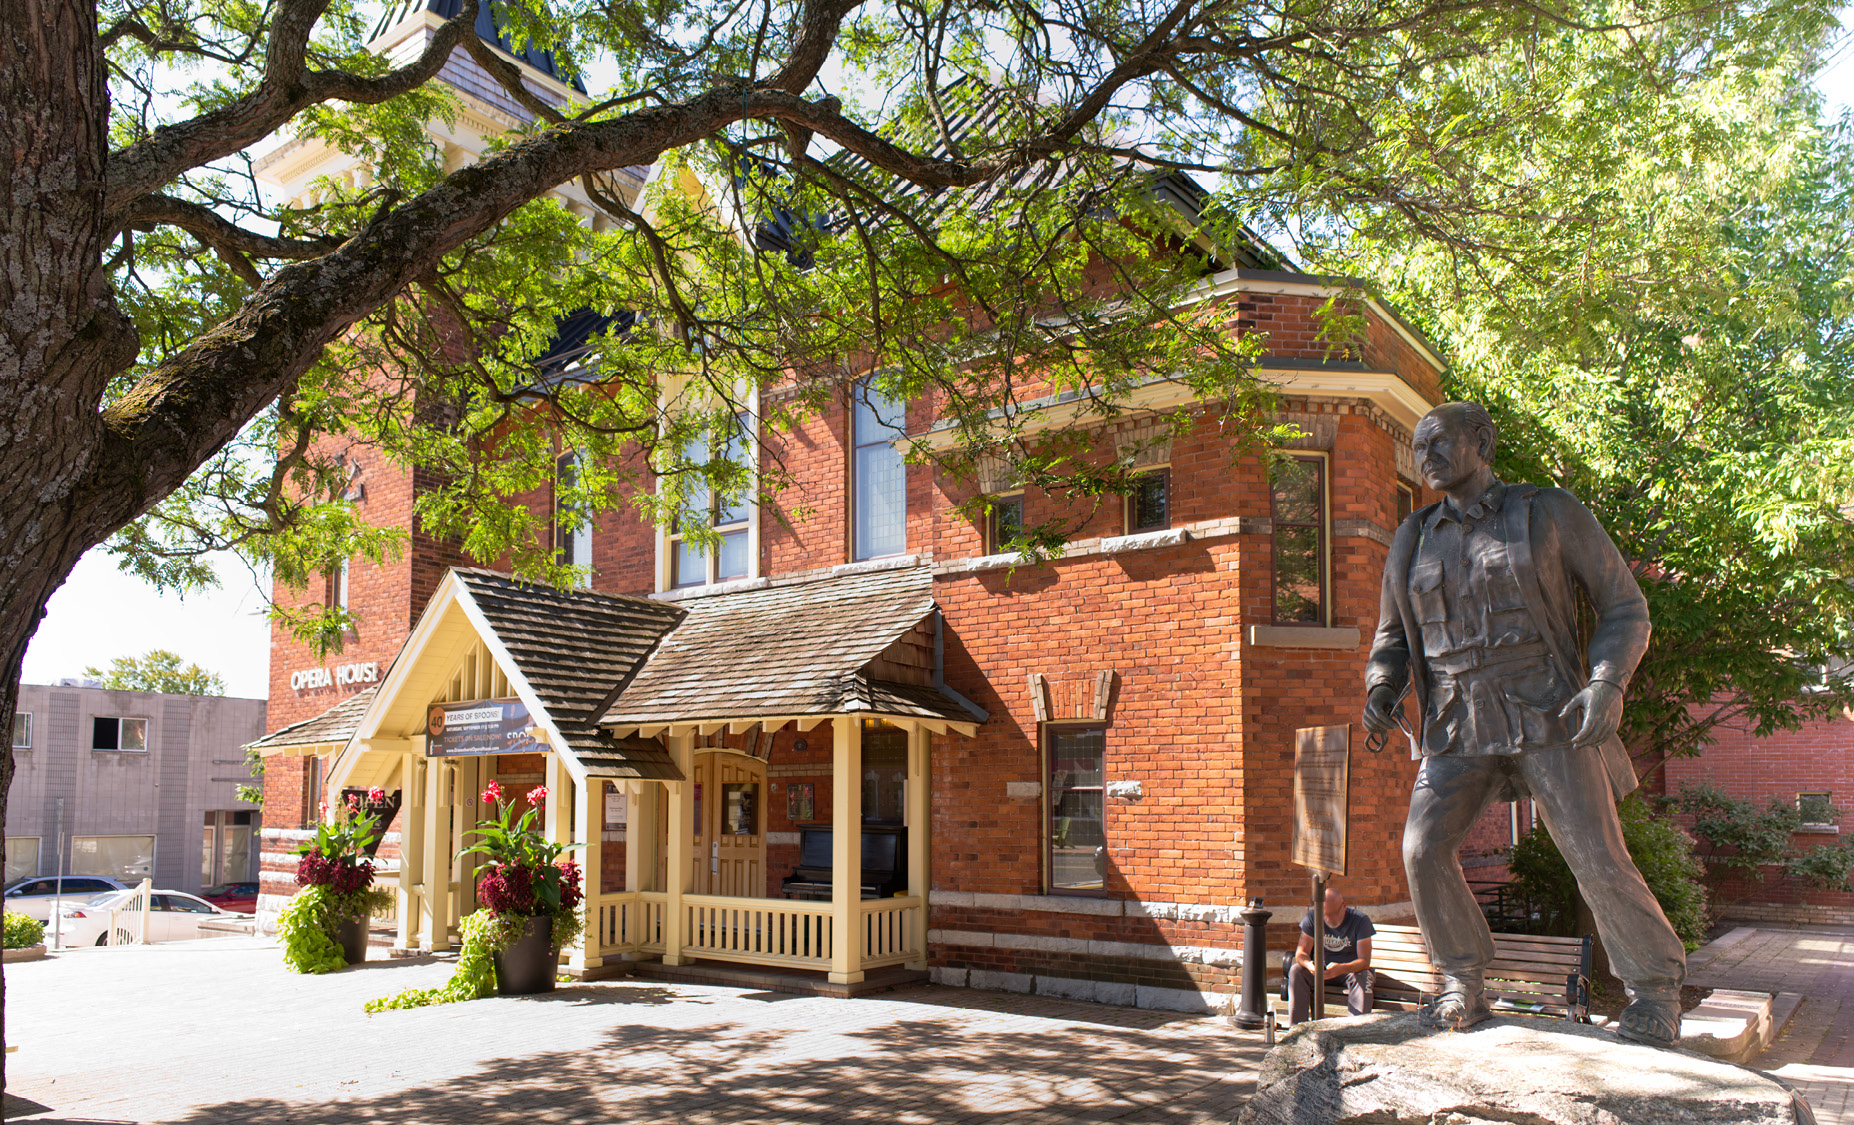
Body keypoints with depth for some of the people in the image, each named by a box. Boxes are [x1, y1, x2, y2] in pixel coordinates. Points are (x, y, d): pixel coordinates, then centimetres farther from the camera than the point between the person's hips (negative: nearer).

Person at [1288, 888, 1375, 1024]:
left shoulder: (1360, 920, -18)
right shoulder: (1312, 917, -10)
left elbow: (1364, 961, -23)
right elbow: (1301, 952, -13)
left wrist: (1341, 968, -43)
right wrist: (1309, 965, -38)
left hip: (1351, 968, -2)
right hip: (1320, 968, 2)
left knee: (1364, 977, -35)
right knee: (1296, 971, -26)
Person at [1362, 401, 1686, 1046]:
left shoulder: (1550, 514, -1)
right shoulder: (1413, 541, 9)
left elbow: (1624, 606, 1)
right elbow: (1393, 636, 17)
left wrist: (1608, 682, -17)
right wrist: (1381, 691, -5)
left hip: (1545, 710, -3)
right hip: (1459, 724, 3)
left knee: (1598, 860, -7)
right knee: (1425, 848, -14)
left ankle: (1655, 988, 16)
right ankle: (1463, 987, 3)